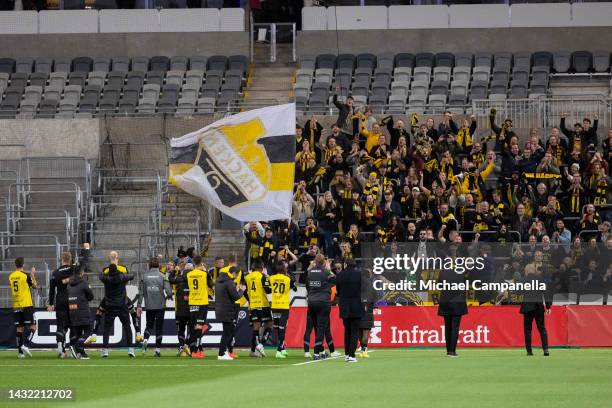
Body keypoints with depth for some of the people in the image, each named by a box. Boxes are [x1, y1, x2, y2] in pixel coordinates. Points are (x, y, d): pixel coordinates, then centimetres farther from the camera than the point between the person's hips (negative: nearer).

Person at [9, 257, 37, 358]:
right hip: (26, 305, -5)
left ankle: (20, 351, 5)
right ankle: (25, 345, -16)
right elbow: (34, 286, 2)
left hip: (16, 306, 5)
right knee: (32, 327, 1)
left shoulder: (11, 276, 4)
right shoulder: (26, 276, -10)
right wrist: (33, 276, 16)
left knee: (20, 328, 8)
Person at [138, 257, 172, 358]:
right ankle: (158, 349, 4)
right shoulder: (162, 276, -6)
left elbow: (141, 292, 0)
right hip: (160, 306, -2)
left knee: (149, 325, 17)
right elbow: (168, 291, -11)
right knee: (159, 327, 6)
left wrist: (139, 306, 6)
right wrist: (168, 297, 12)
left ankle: (145, 340, -10)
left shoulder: (145, 276, -1)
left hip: (149, 306, 2)